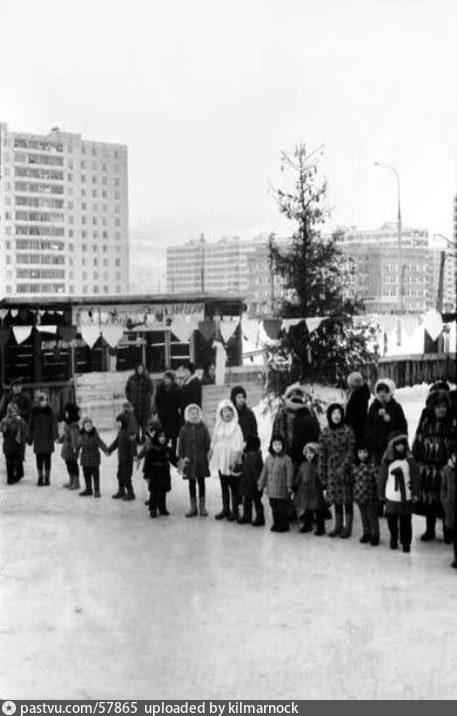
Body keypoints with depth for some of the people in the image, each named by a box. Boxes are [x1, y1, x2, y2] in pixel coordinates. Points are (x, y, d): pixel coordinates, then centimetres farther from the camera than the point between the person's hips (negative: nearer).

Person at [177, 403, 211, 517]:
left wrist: (208, 455, -7)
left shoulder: (203, 428, 0)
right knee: (191, 483, 7)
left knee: (201, 482, 6)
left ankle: (202, 506, 14)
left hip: (201, 460, -1)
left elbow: (208, 444, 1)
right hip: (189, 460, 1)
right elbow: (180, 445, 2)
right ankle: (193, 507, 15)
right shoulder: (184, 429, 1)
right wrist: (181, 458, -4)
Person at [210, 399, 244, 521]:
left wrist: (235, 460, -19)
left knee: (234, 486, -1)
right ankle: (225, 509, 19)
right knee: (223, 486, 10)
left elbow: (239, 445, -12)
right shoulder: (218, 426, 8)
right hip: (220, 459, 5)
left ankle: (235, 511, 5)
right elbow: (214, 442, 14)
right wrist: (211, 455, 10)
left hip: (231, 460, -5)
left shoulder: (236, 426, -8)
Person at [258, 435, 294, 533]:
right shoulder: (269, 458, 7)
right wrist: (261, 484, 13)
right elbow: (264, 472, 13)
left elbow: (289, 473, -8)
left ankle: (284, 525, 11)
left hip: (282, 490, -5)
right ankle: (276, 524, 23)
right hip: (271, 489, 5)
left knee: (282, 508, 0)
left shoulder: (286, 459, -8)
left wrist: (289, 486, -11)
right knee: (274, 508, 12)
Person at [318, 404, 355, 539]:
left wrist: (343, 467, -17)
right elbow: (322, 454, 6)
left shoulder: (347, 431, -4)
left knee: (347, 499, 1)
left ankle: (348, 527, 10)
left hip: (345, 470, -3)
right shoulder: (325, 432, 5)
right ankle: (338, 526, 20)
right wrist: (322, 474, 2)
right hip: (332, 470, 3)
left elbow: (351, 451, -8)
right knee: (336, 499, 10)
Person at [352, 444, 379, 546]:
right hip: (359, 495, 5)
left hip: (370, 496, -5)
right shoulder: (355, 466, 3)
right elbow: (353, 479, 12)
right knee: (364, 516, 16)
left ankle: (375, 536, 16)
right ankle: (366, 534, 29)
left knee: (372, 516, 4)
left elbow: (377, 478, -13)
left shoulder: (371, 465, -13)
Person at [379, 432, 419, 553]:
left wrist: (415, 493, -3)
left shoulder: (409, 459, -4)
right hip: (391, 496, 1)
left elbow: (415, 477, -1)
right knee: (392, 519, 7)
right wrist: (381, 493, 7)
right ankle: (393, 539, 28)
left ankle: (406, 543, 15)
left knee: (405, 520, 3)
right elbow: (383, 478, 5)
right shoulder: (387, 461, -2)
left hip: (406, 496, -1)